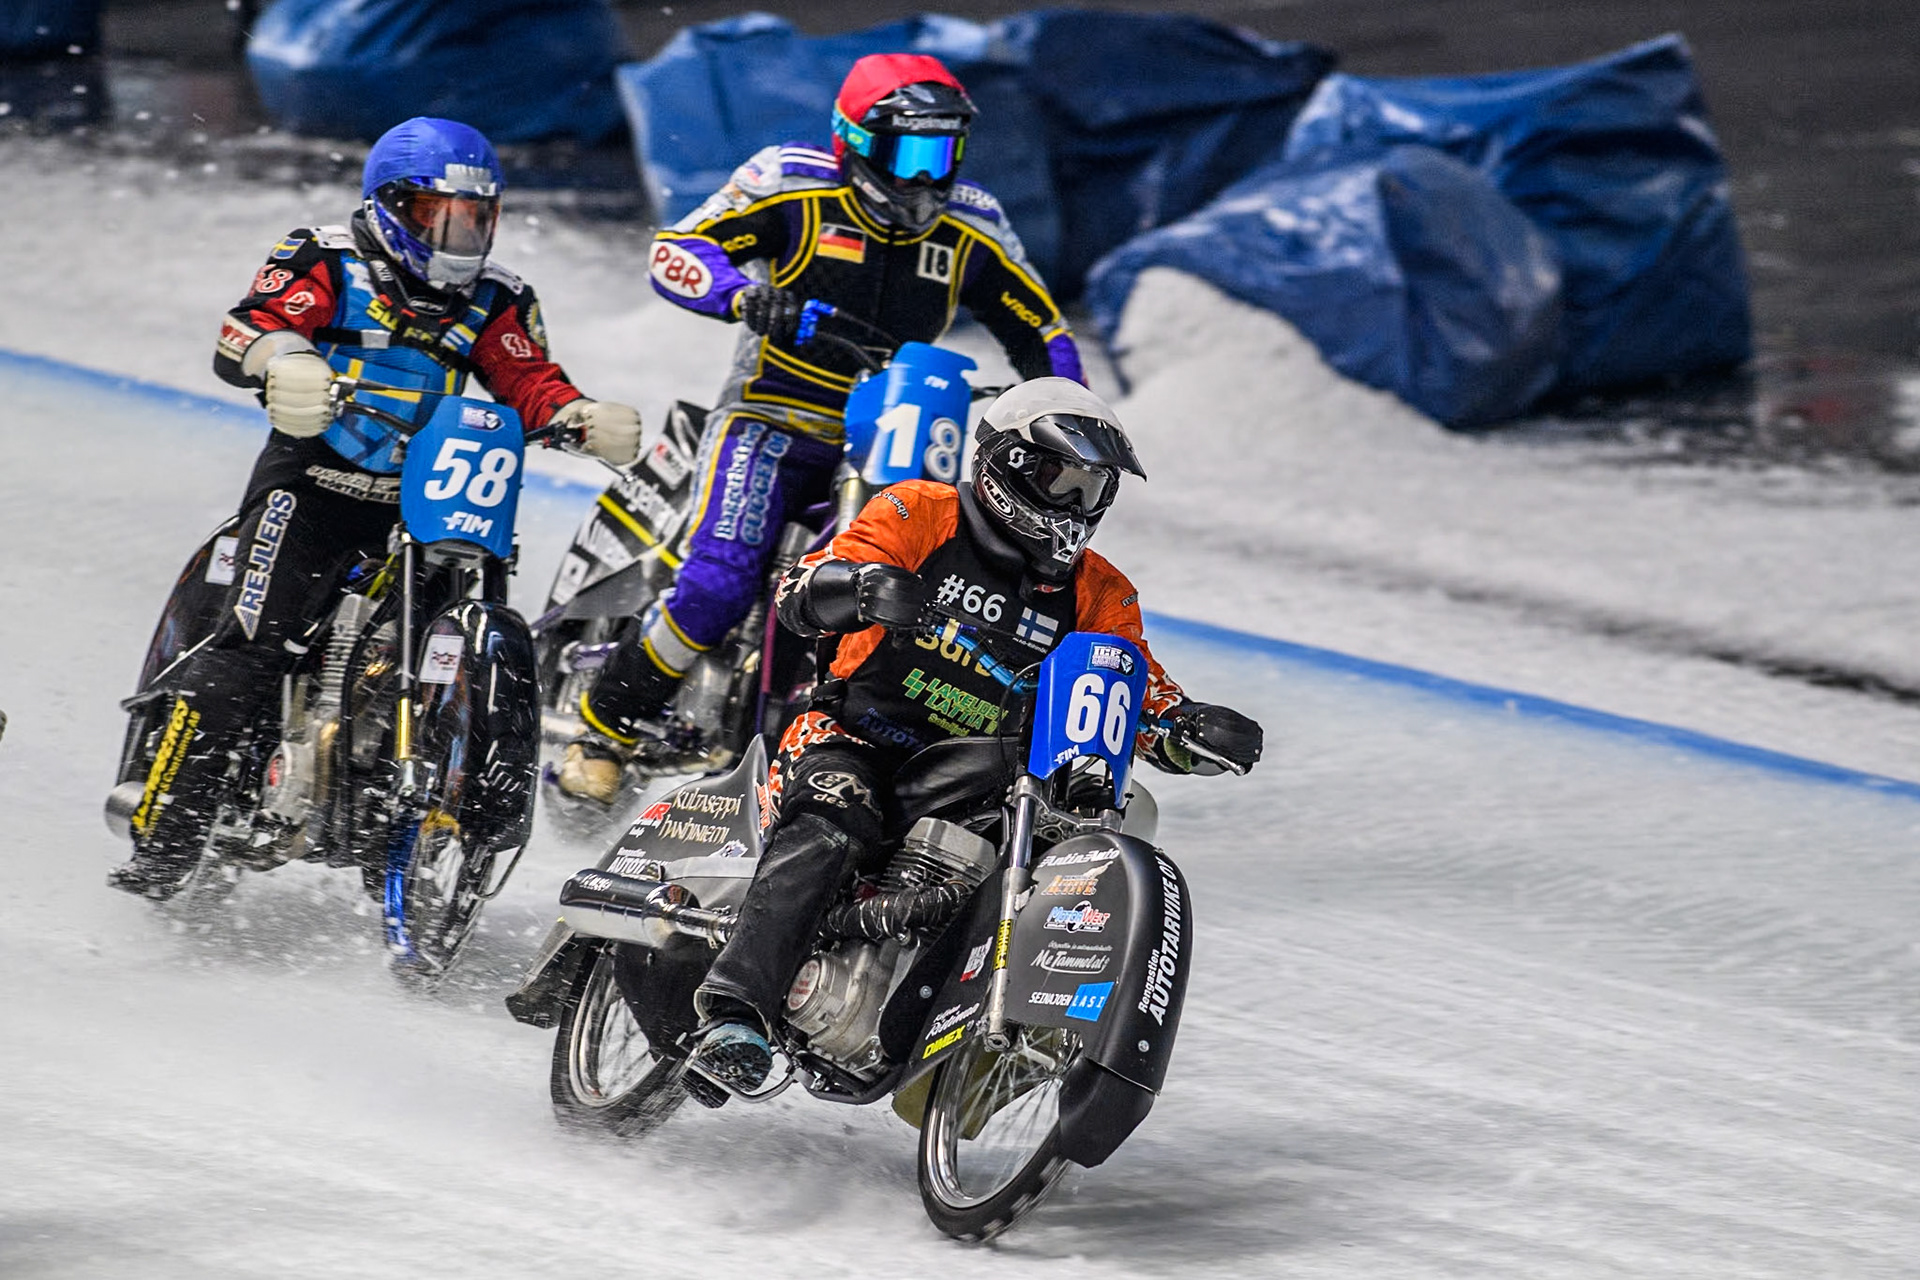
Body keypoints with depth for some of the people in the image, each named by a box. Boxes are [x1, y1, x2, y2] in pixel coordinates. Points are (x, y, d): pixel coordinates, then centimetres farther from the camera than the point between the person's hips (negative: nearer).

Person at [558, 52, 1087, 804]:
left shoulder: (971, 229, 2)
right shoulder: (795, 186, -9)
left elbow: (1042, 332, 12)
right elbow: (675, 252, -13)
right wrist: (745, 295, -33)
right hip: (773, 421, -4)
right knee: (718, 582, -25)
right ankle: (602, 733, -10)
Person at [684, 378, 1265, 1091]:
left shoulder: (1098, 595, 12)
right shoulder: (918, 517, -1)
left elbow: (1149, 705, 8)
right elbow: (800, 592, -12)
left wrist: (1200, 729, -17)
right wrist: (863, 587, -36)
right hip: (857, 741, -6)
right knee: (832, 830, -35)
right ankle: (734, 1015, -45)